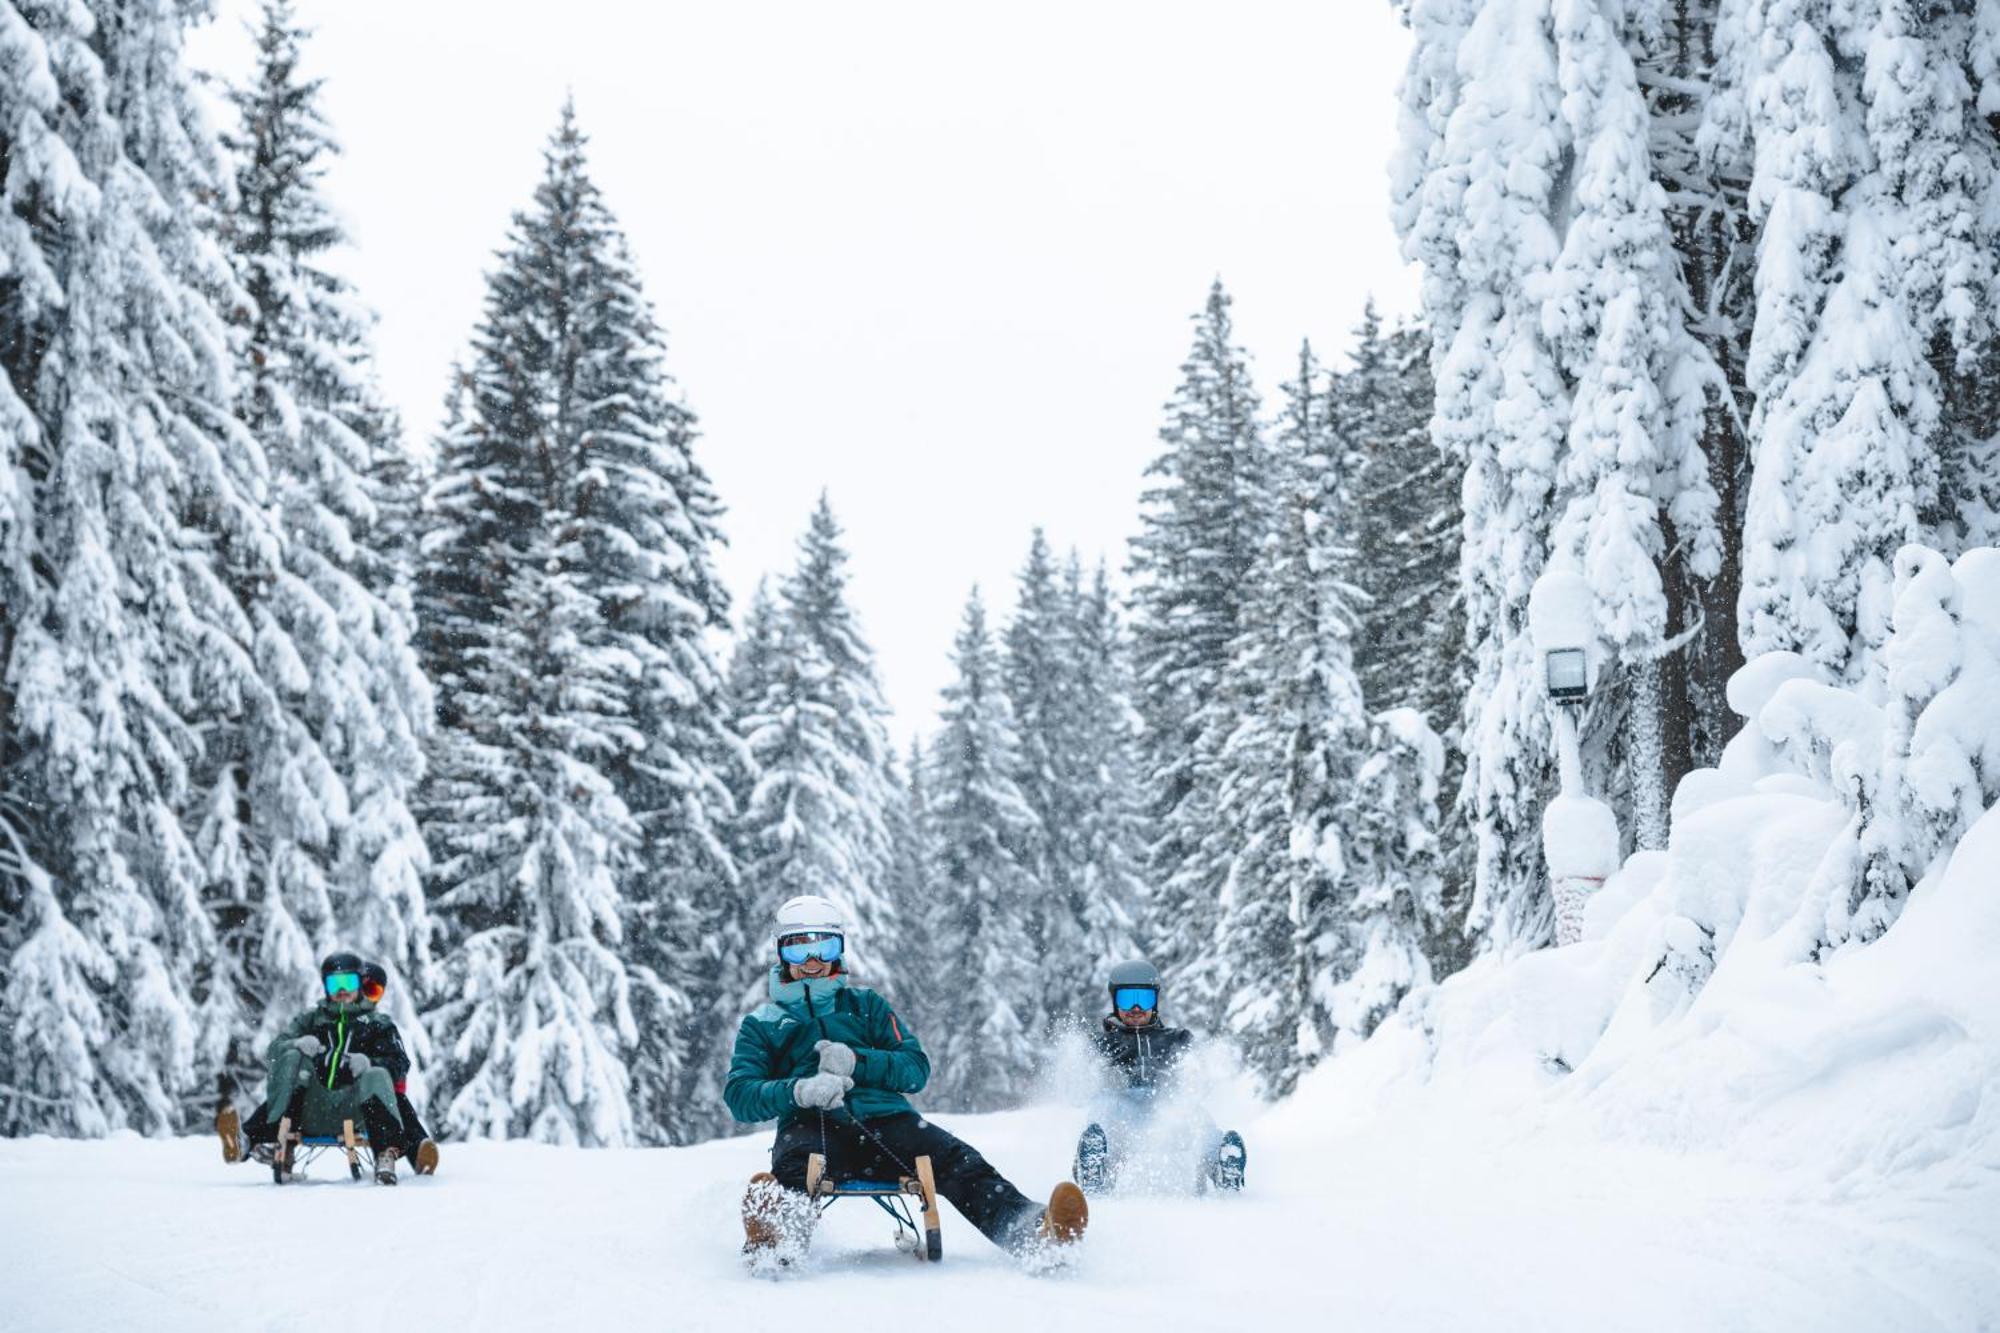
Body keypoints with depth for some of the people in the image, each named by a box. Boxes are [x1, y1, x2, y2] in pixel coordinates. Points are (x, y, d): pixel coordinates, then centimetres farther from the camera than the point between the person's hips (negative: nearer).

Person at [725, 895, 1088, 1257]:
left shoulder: (865, 1005, 27)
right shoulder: (761, 1025, 23)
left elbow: (917, 1068, 14)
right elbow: (739, 1095, 5)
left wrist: (855, 1061, -5)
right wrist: (798, 1090, -16)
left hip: (884, 1120, 2)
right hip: (811, 1125, -2)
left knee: (958, 1161, -27)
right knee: (792, 1166, -38)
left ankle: (1032, 1231, -48)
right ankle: (773, 1240, -69)